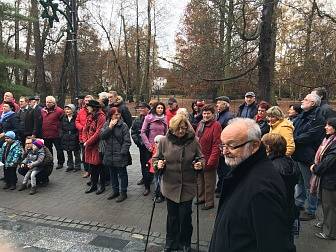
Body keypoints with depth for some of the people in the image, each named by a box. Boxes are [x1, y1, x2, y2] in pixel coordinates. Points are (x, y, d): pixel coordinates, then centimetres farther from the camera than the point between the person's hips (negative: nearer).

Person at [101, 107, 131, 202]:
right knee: (112, 174, 18)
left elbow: (127, 141, -11)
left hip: (120, 155, -5)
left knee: (122, 174, 7)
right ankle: (115, 191, 34)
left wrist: (123, 153, -16)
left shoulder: (123, 125, -9)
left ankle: (123, 193, 20)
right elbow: (102, 136, -7)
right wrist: (110, 127, -15)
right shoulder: (106, 124, 5)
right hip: (109, 154, 5)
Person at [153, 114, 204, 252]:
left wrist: (200, 164, -16)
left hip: (187, 186, -1)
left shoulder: (193, 141, -7)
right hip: (170, 185, 1)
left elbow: (201, 158, 5)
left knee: (185, 216, 8)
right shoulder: (164, 141, -6)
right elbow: (156, 158, 5)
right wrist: (158, 164, -16)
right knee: (172, 216, 15)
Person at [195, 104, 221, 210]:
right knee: (200, 180, 21)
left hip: (209, 159, -8)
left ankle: (209, 202, 20)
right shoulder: (200, 124, 9)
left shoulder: (216, 125, -15)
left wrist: (212, 160, -22)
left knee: (209, 182, 6)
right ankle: (201, 198, 38)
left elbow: (216, 145, -19)